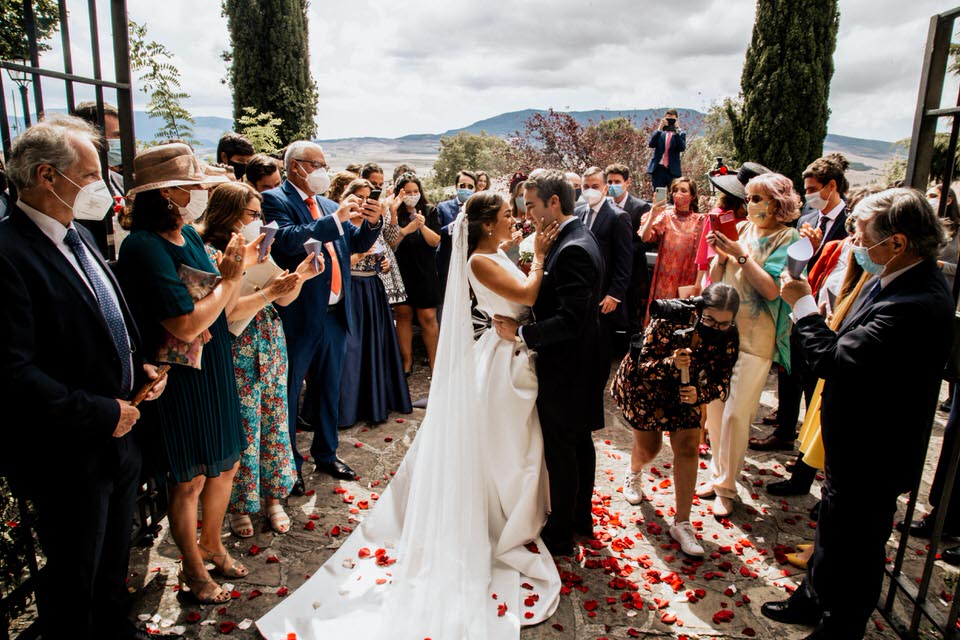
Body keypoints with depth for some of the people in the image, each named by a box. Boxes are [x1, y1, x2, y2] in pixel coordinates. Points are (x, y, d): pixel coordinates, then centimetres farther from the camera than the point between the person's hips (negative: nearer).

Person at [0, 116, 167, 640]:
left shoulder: (80, 237, 6)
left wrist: (140, 366, 1)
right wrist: (101, 413, -21)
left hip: (120, 437, 9)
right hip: (68, 458, -8)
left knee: (114, 558, 28)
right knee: (75, 578, 15)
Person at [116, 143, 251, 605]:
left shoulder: (188, 235, 4)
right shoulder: (144, 247, -22)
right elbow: (188, 326, -25)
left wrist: (236, 267, -5)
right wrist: (229, 277, -16)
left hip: (214, 372, 8)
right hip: (180, 381, -8)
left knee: (225, 464, 19)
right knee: (189, 481, 10)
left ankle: (211, 545, 43)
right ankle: (193, 570, 34)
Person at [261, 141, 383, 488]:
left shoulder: (329, 205, 12)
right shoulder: (275, 200, -8)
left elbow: (357, 244, 15)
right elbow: (288, 240, -25)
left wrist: (371, 223, -4)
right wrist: (336, 219, -24)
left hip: (336, 313, 7)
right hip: (299, 315, -7)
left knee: (329, 388, 19)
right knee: (288, 392, 7)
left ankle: (326, 453, 35)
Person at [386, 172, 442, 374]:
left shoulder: (429, 211, 4)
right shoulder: (395, 213, 1)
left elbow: (435, 241, -3)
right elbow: (390, 243, -9)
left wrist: (423, 226, -20)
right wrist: (406, 229, -24)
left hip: (425, 272, 0)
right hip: (401, 272, 0)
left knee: (428, 317, -3)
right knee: (403, 315, 6)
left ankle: (434, 362, 6)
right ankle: (407, 361, 17)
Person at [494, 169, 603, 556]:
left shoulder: (572, 250, -23)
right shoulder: (578, 240, 8)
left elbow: (570, 320, -28)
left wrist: (520, 332, -21)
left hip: (564, 368, -10)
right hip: (579, 364, 10)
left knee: (560, 450, 4)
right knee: (579, 441, 21)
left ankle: (560, 535, 21)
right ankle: (581, 517, 38)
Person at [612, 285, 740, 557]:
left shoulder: (729, 338, -21)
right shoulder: (670, 320, -33)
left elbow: (720, 382, -14)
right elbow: (644, 366, -29)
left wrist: (699, 395, -36)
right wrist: (671, 364, -51)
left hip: (684, 390, 3)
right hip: (642, 384, -3)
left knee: (688, 446, -10)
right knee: (649, 447, 7)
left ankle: (682, 524, 2)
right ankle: (633, 475, 47)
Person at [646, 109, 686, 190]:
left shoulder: (681, 133, 9)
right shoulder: (659, 132, 12)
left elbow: (682, 148, -8)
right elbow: (651, 144, -6)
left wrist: (676, 132, -15)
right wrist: (659, 129, -14)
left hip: (673, 170, -1)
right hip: (658, 169, 1)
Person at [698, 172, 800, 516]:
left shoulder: (788, 238, -6)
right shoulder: (741, 230, 8)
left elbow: (772, 289, -17)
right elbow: (714, 281, 9)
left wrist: (741, 254, -19)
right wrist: (721, 255, -9)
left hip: (755, 339, -5)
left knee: (736, 414, -3)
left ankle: (726, 487, 11)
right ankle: (718, 473, 26)